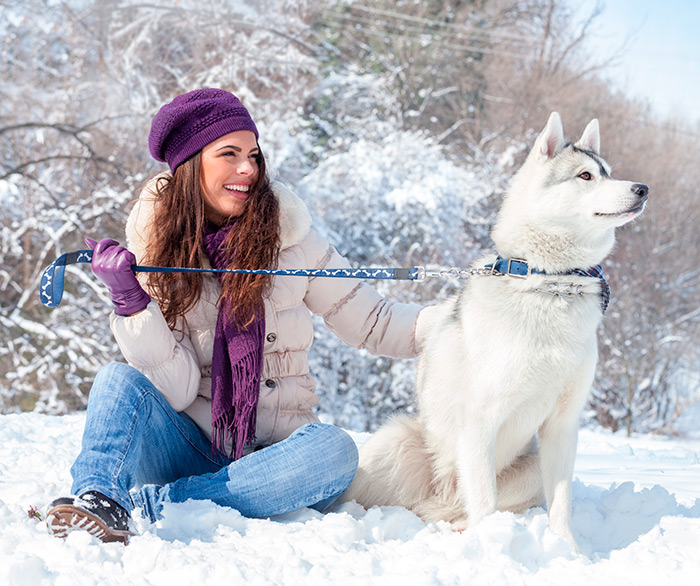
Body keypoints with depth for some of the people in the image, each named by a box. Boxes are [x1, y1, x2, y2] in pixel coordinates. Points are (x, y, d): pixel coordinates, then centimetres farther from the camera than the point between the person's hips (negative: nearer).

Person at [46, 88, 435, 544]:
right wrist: (130, 301, -23)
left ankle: (142, 504, -35)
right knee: (120, 379, -24)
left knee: (334, 450, -32)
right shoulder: (155, 247, -1)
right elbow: (175, 391, -10)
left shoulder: (289, 233, 0)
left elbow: (372, 324, 3)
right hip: (190, 450, 0)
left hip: (271, 455, 0)